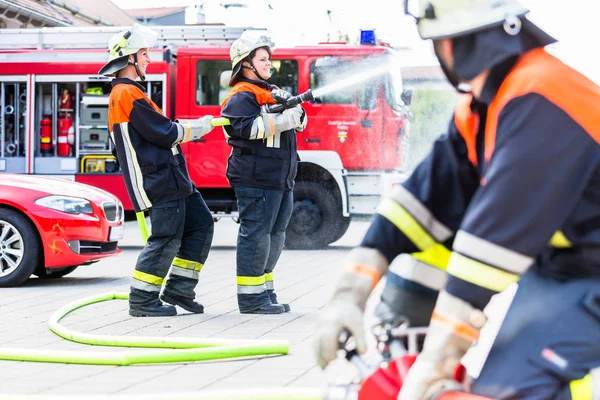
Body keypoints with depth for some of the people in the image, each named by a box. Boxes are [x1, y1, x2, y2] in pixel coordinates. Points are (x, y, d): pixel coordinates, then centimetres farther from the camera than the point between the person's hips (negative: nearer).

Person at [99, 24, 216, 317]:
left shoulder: (128, 93, 19)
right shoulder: (127, 94, -14)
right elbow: (164, 133, -16)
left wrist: (188, 128, 12)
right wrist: (196, 128, -3)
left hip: (171, 177, 10)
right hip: (159, 180, -10)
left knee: (200, 224, 11)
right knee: (167, 238, -7)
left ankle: (178, 289, 14)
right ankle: (142, 300, 1)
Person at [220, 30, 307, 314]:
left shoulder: (272, 93, 21)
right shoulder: (241, 97, -8)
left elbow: (299, 122, 19)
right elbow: (242, 127, -25)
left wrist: (294, 110, -4)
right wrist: (280, 121, -26)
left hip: (280, 179, 10)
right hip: (256, 179, -10)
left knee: (275, 235, 13)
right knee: (256, 234, -8)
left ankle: (265, 292, 20)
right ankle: (250, 298, -5)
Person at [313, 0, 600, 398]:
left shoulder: (538, 100, -24)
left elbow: (502, 230, -28)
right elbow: (430, 193, 2)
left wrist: (436, 358, -27)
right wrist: (352, 290, -7)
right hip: (551, 269, 10)